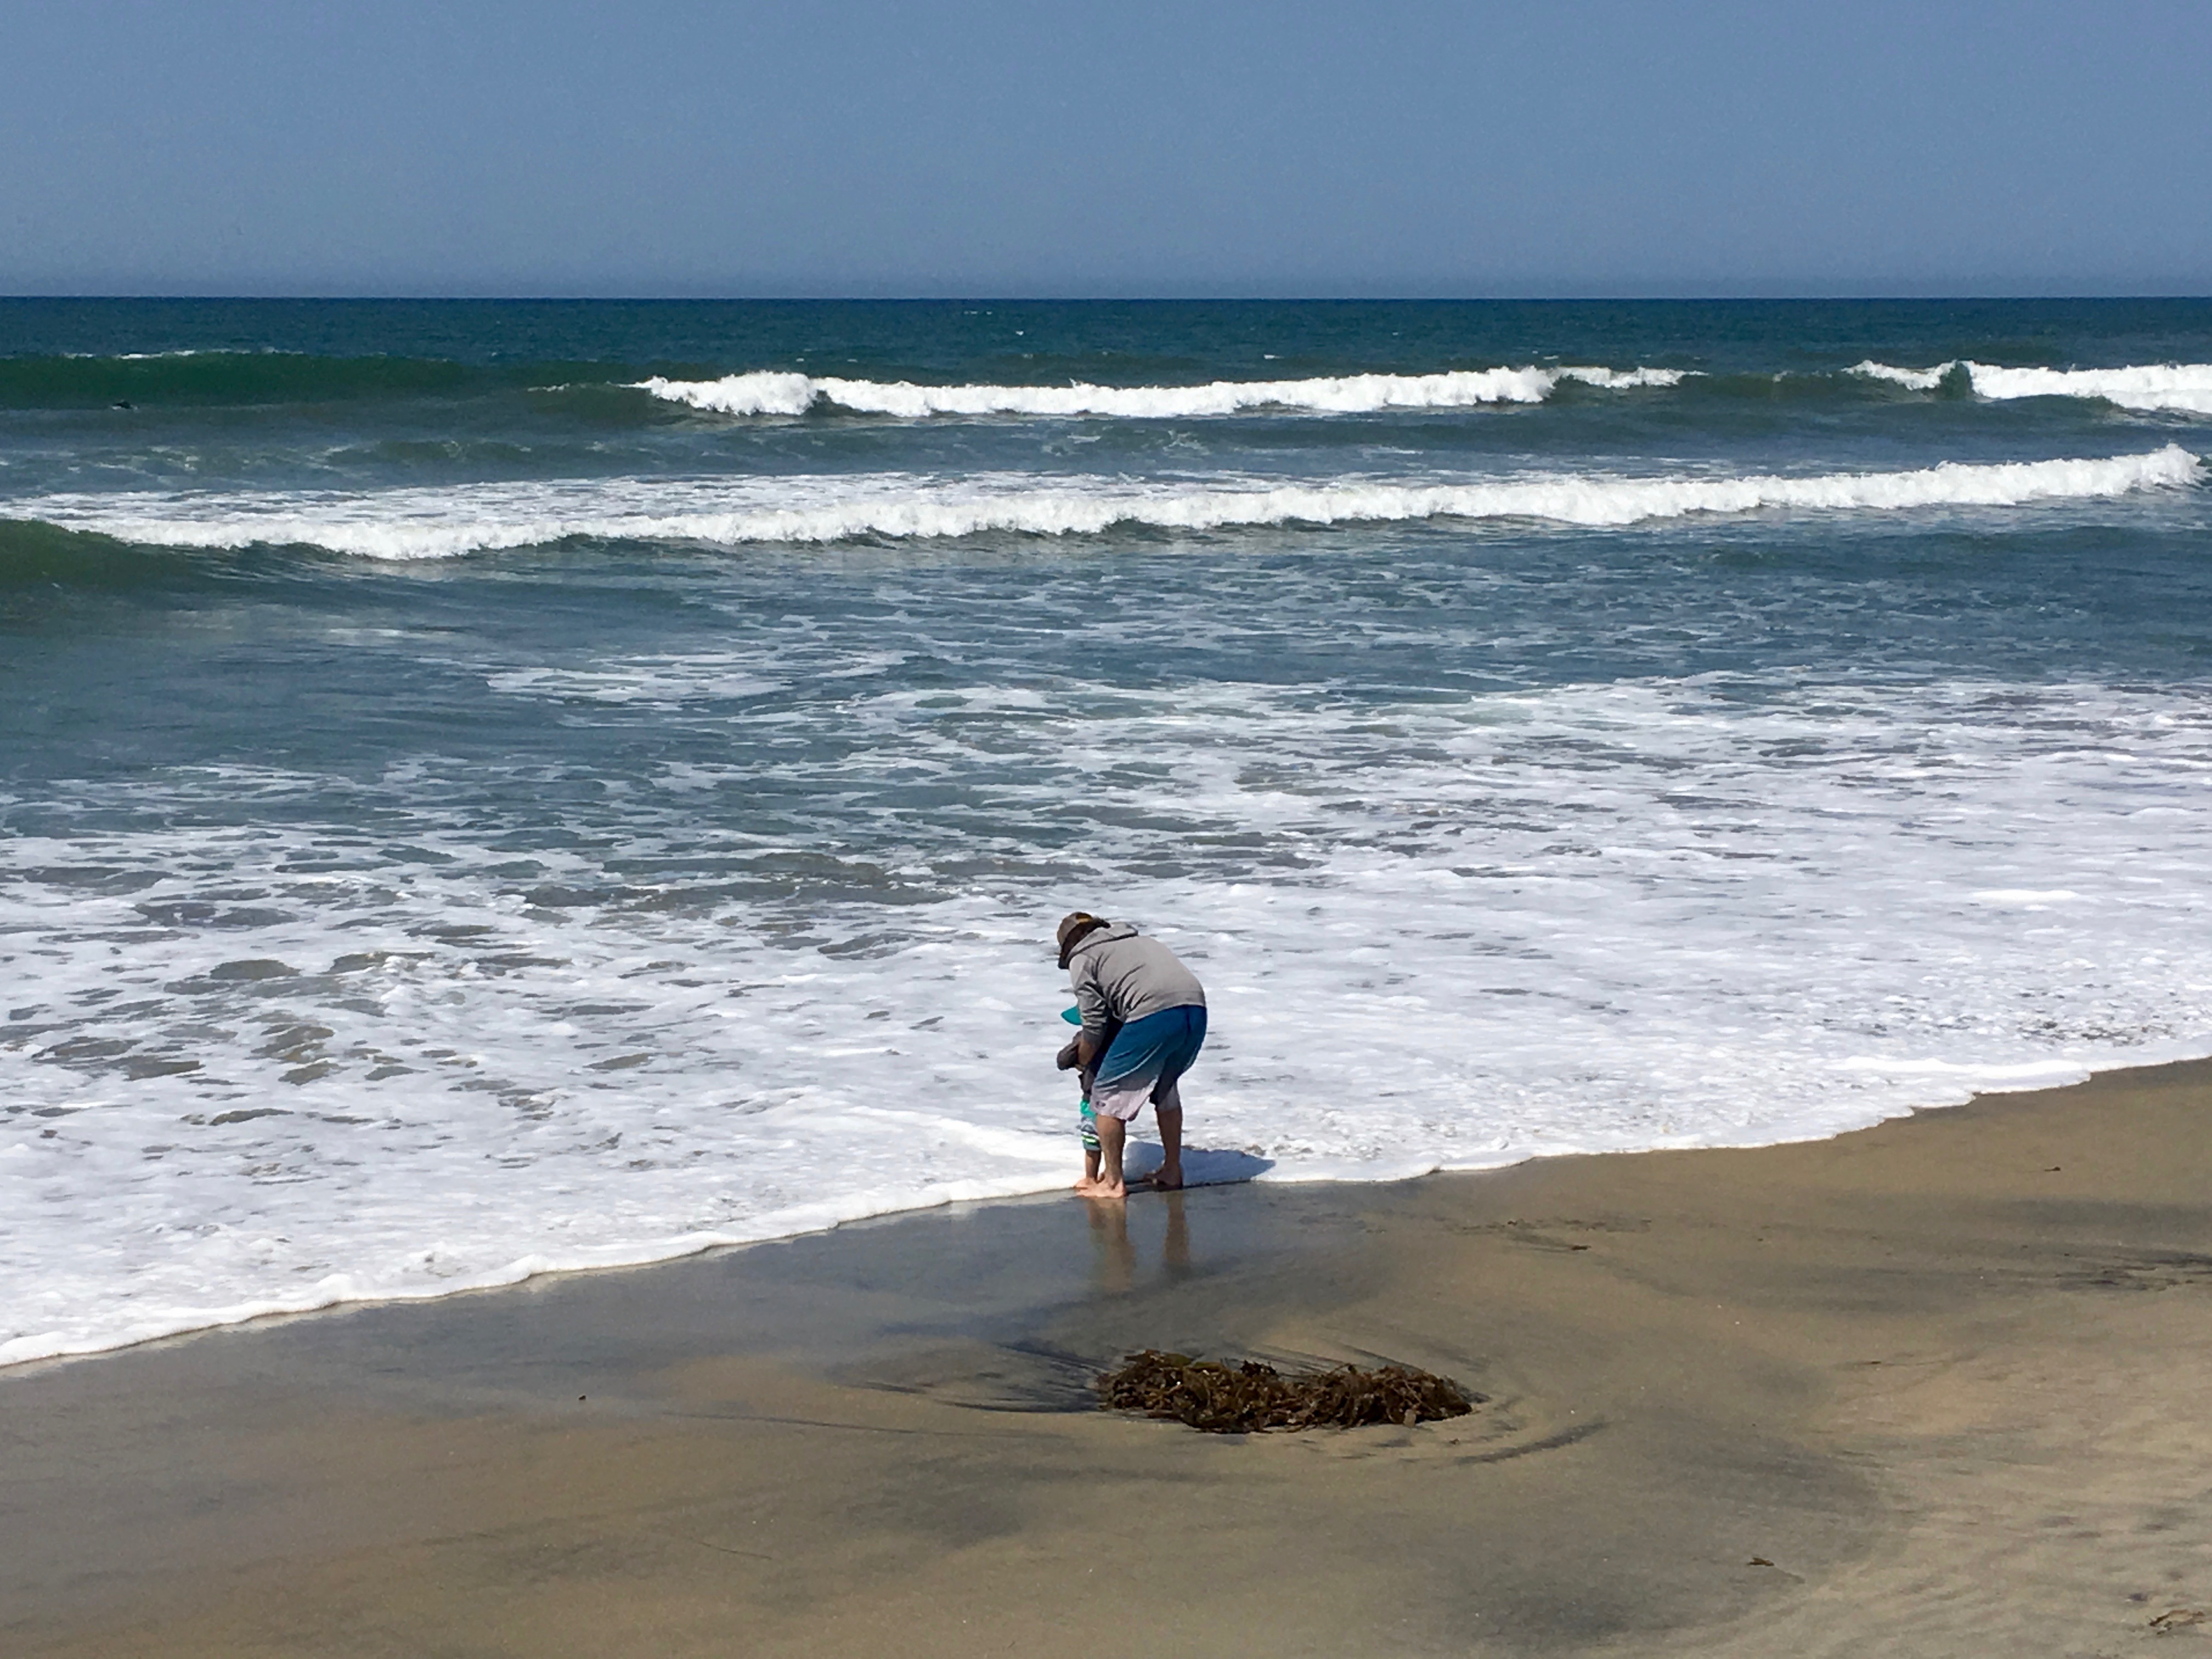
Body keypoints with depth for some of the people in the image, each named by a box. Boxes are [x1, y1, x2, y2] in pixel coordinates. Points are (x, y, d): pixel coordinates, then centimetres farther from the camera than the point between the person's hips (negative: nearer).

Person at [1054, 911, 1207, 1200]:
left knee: (1109, 1093, 8)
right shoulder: (1135, 940, 35)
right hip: (1195, 1007, 7)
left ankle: (1113, 1182, 10)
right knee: (1165, 1087, 28)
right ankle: (1172, 1170, 33)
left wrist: (1083, 1062, 27)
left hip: (1154, 1016, -7)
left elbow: (1096, 1026, 9)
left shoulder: (1081, 960, 14)